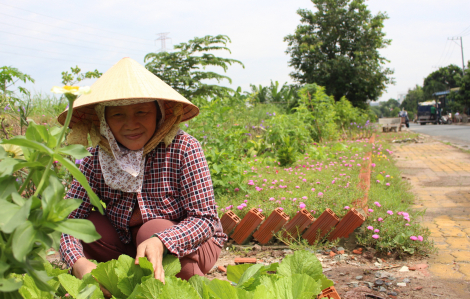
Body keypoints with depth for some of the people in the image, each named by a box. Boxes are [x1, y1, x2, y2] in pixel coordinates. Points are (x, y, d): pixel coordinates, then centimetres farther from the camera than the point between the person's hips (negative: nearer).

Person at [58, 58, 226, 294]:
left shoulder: (183, 148, -22)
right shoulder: (96, 161, -12)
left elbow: (205, 219, -24)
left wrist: (160, 242, -43)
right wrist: (80, 263, -39)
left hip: (190, 245, -3)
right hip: (129, 248, 3)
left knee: (155, 229, -33)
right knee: (87, 224, -20)